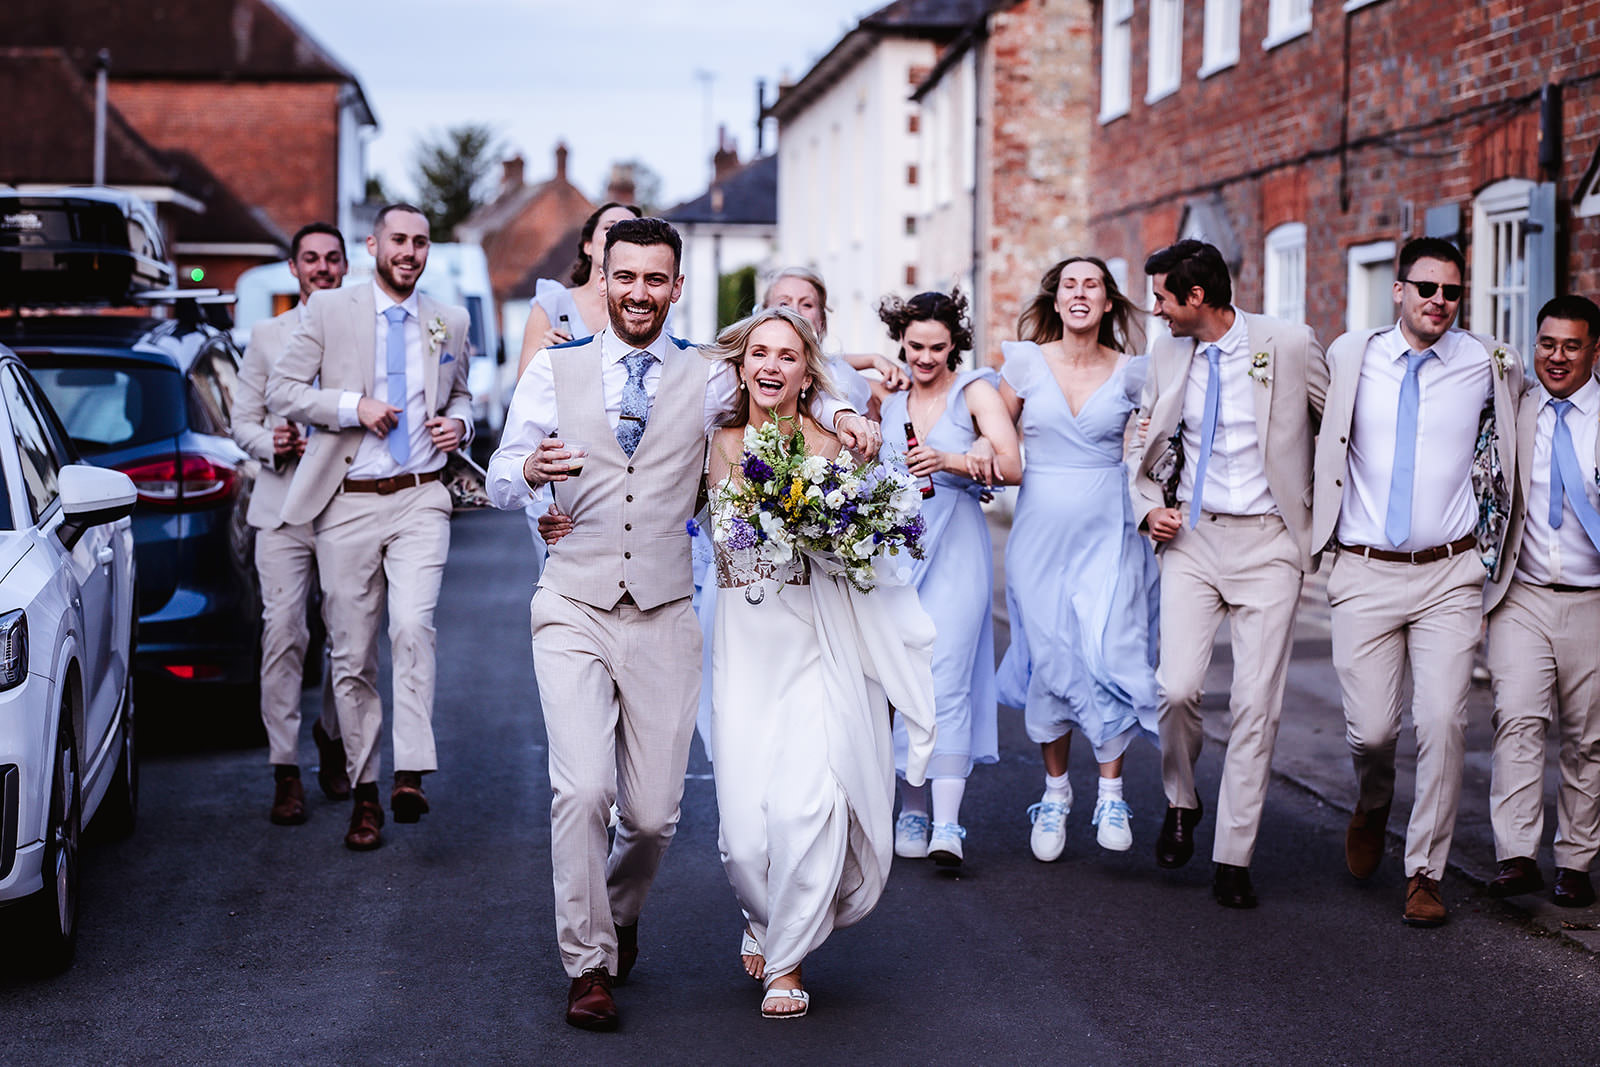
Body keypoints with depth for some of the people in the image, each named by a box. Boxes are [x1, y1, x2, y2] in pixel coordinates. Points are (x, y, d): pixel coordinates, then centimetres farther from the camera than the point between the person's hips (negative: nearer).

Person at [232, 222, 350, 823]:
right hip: (284, 506, 0)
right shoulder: (267, 338, 13)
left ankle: (333, 736, 29)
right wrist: (271, 445, -7)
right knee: (282, 631, -10)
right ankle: (285, 770, -6)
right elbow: (242, 422, 14)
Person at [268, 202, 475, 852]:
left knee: (413, 626, -21)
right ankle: (364, 790, 13)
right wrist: (353, 406, -13)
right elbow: (282, 391, 1)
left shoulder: (449, 323, 11)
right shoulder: (329, 311, 3)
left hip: (421, 500, 1)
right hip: (348, 503, 0)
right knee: (351, 653, 3)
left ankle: (411, 775, -21)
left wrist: (458, 422, 2)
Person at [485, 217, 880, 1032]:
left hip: (663, 618, 1)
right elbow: (499, 483, 4)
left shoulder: (708, 380, 7)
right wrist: (529, 469, -20)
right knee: (582, 790, -16)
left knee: (654, 812, 2)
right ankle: (589, 964, 3)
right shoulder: (555, 369, 5)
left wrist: (840, 414, 5)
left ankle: (619, 913, 36)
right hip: (572, 611, -1)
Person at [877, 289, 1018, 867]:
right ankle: (912, 808, 13)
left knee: (946, 681, -12)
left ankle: (947, 824, -15)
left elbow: (1012, 466, -9)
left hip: (956, 552, -4)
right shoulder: (887, 398, 10)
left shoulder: (974, 390, 0)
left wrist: (952, 462, -25)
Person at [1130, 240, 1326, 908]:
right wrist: (1148, 507, 2)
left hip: (1267, 541, -3)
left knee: (1256, 706, -3)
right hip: (1190, 535, 3)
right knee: (1176, 688, -10)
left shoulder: (1291, 346, -6)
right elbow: (1147, 447, 20)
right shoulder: (1166, 356, 7)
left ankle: (1233, 858, 6)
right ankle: (1181, 804, 19)